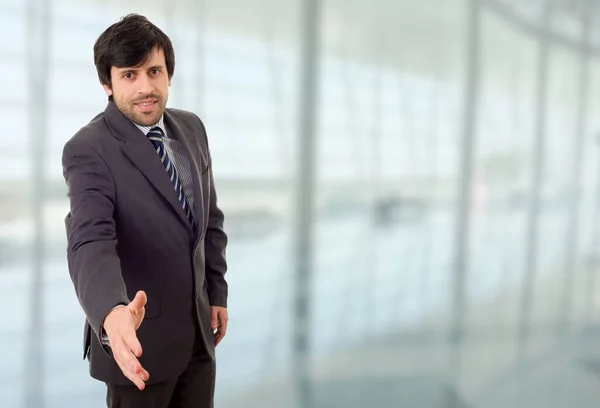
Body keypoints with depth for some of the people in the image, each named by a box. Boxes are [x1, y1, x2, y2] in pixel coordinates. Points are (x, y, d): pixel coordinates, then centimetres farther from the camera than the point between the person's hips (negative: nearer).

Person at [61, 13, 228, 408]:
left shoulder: (191, 128, 2)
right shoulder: (89, 150, -19)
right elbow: (90, 244, -33)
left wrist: (217, 292, 11)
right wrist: (112, 315, -50)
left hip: (197, 327, 6)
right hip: (140, 335, -5)